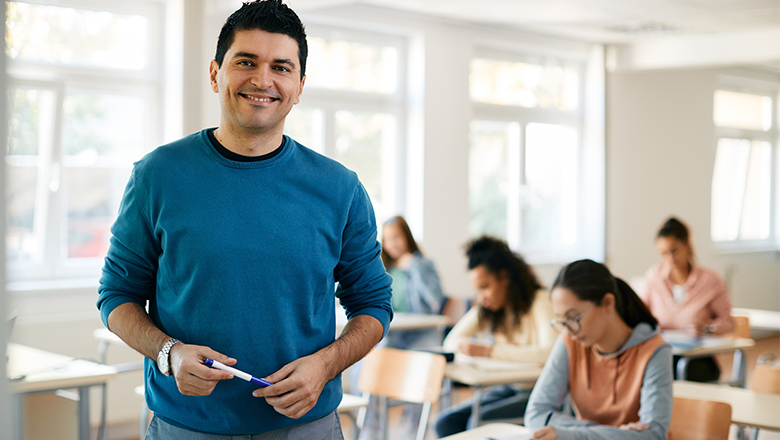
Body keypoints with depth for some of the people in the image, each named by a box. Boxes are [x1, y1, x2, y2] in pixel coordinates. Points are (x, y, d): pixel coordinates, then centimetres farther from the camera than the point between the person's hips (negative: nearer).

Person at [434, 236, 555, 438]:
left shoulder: (539, 302, -13)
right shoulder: (486, 309, 9)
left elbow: (549, 353, -29)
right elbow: (451, 342, 6)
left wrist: (489, 351, -26)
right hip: (507, 389, 7)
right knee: (446, 423, -14)